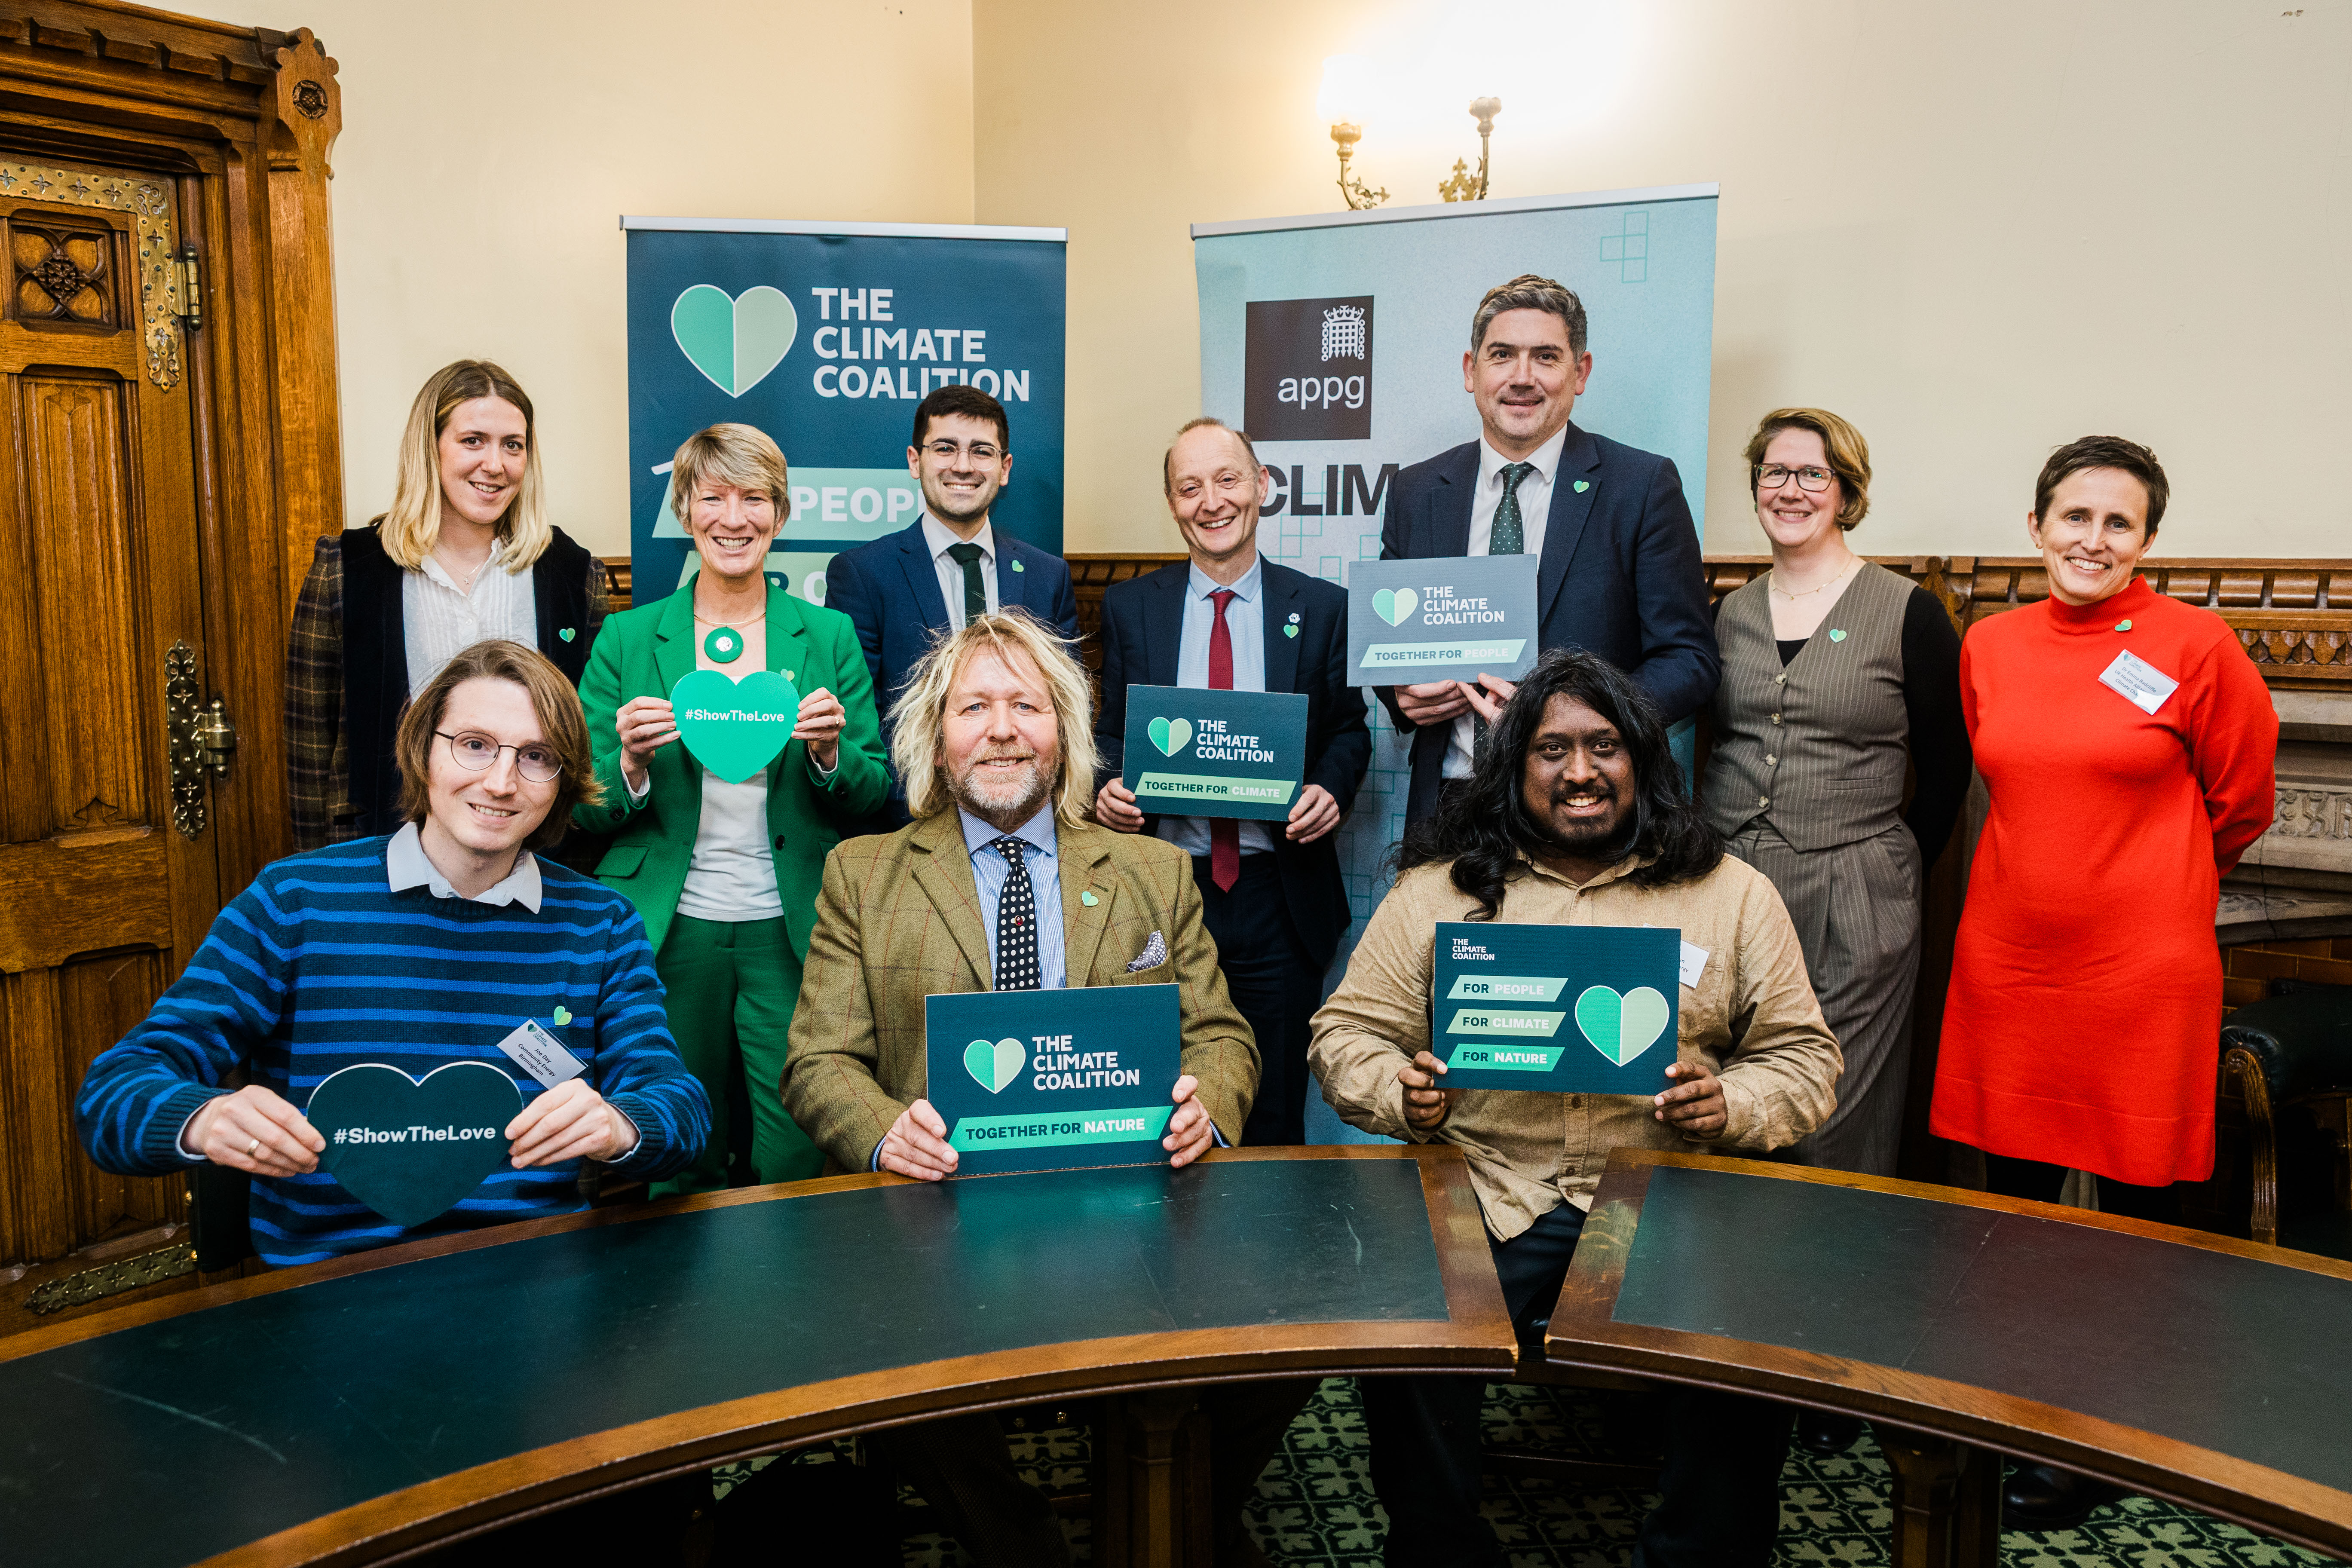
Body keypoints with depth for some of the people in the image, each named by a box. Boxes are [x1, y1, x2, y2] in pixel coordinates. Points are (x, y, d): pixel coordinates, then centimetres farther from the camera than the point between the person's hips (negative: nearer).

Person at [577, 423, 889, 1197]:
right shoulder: (628, 639, 5)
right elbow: (588, 811, 5)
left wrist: (831, 753, -15)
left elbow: (874, 799, 5)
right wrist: (631, 763, -15)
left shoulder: (830, 636, 5)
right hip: (668, 933, 1)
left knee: (798, 1163, -1)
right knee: (678, 1171, 10)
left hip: (791, 934, 0)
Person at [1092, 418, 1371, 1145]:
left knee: (1274, 1113, 8)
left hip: (1278, 893, 0)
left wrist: (1331, 790, -10)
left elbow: (1349, 729, 9)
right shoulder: (1129, 607, 7)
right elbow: (1111, 731, 11)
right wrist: (1108, 788, -10)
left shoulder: (1322, 607, 5)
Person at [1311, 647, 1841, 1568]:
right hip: (1483, 1195, 0)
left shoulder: (1732, 894, 12)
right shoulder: (1437, 889, 11)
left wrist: (1731, 1107, -10)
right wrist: (1406, 1097, -11)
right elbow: (1348, 1034, 10)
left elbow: (1804, 1057, 12)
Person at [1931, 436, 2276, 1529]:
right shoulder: (1988, 647, 5)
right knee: (2009, 1194, 11)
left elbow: (2240, 804, 6)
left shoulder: (2197, 648, -7)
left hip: (2141, 969, -3)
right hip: (2006, 958, 4)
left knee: (2136, 1201, 8)